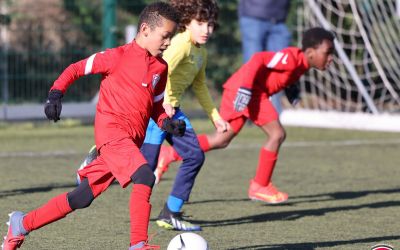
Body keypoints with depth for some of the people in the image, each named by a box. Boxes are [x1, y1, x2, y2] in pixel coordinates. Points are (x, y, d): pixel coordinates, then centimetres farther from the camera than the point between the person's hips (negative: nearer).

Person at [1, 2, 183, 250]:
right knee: (145, 176, -28)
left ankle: (22, 224, 20)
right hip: (111, 130, -7)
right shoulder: (118, 56, -4)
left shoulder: (161, 67, 16)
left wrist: (167, 123, 6)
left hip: (132, 140, 7)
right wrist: (55, 94, -10)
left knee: (83, 197, 6)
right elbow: (76, 69, 2)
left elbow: (156, 105, 26)